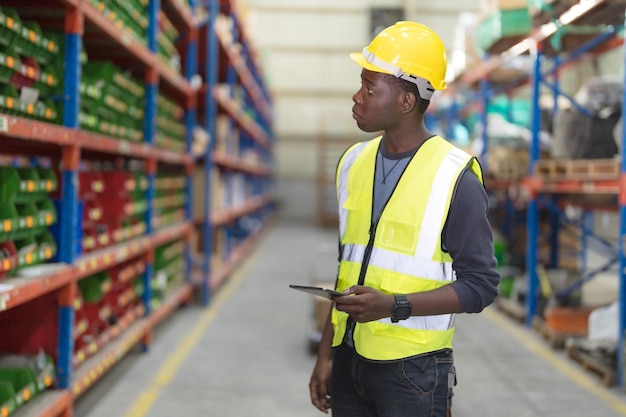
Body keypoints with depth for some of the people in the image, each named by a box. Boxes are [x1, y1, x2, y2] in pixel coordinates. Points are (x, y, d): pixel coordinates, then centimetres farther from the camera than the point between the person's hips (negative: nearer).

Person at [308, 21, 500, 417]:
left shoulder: (454, 176, -11)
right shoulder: (354, 162, 7)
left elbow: (480, 284, -10)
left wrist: (394, 306, -21)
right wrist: (326, 354, 14)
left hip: (414, 369, -5)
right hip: (349, 360, 5)